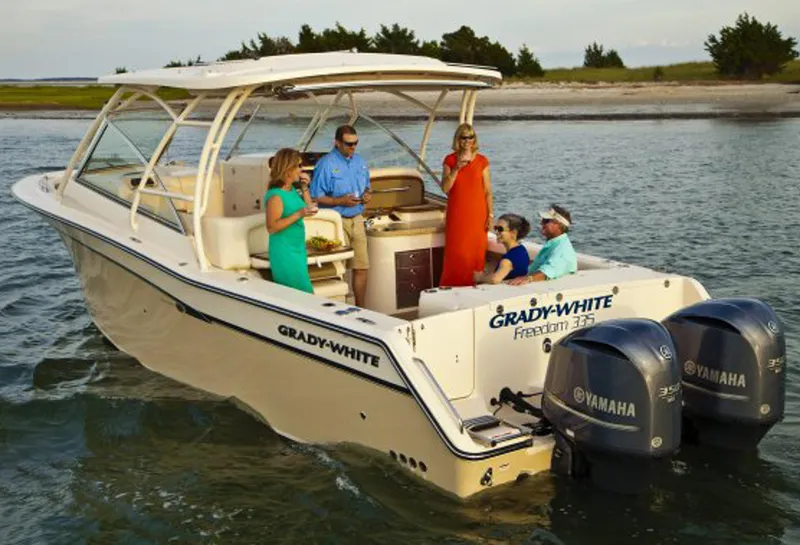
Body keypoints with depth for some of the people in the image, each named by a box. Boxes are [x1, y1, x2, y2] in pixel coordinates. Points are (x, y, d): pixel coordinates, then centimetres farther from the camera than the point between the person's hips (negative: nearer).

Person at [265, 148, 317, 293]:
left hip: (298, 250, 9)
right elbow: (271, 227, -22)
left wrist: (304, 187, 9)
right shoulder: (275, 196, -17)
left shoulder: (291, 190, 9)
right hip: (285, 254, -9)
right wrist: (299, 214, -25)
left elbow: (308, 208, 22)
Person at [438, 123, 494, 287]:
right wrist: (456, 169, -15)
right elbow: (445, 189, -4)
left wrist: (490, 215, -2)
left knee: (475, 253, 1)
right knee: (455, 253, -2)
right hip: (456, 215, 0)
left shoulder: (482, 161, 2)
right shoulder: (450, 160, 3)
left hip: (477, 214, 0)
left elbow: (488, 191, 3)